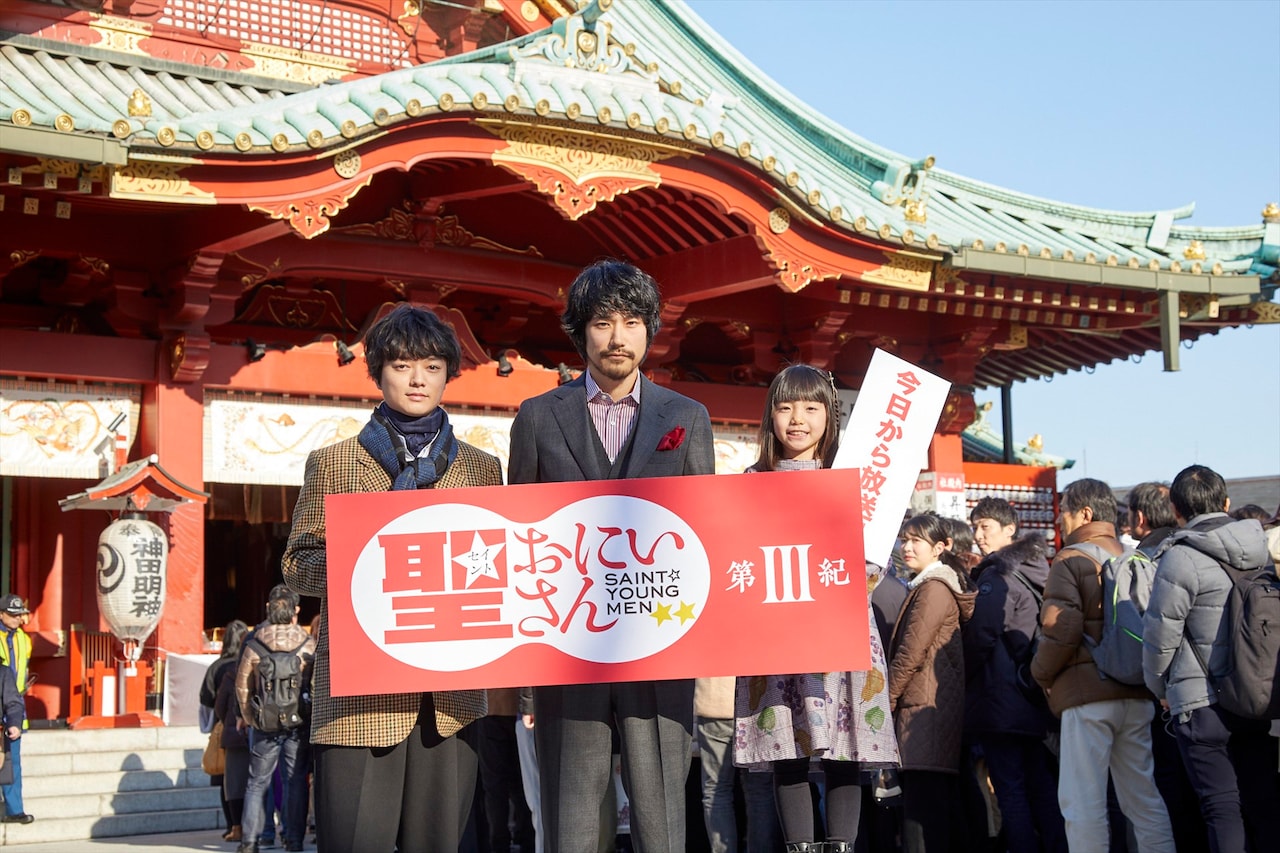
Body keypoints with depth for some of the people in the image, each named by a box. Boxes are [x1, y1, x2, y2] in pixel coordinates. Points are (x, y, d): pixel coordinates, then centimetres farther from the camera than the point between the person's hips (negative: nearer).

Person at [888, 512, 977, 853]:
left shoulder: (933, 589, -11)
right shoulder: (932, 586, 20)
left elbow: (911, 652, -16)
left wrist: (885, 699, -8)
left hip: (925, 708, -10)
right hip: (944, 709, 10)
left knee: (922, 803, -13)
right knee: (944, 803, 11)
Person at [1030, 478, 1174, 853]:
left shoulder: (1070, 560, -7)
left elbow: (1061, 629, -15)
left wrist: (1041, 673, 1)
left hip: (1087, 695, -6)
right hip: (1136, 694, 7)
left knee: (1083, 802, -2)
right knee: (1144, 797, 11)